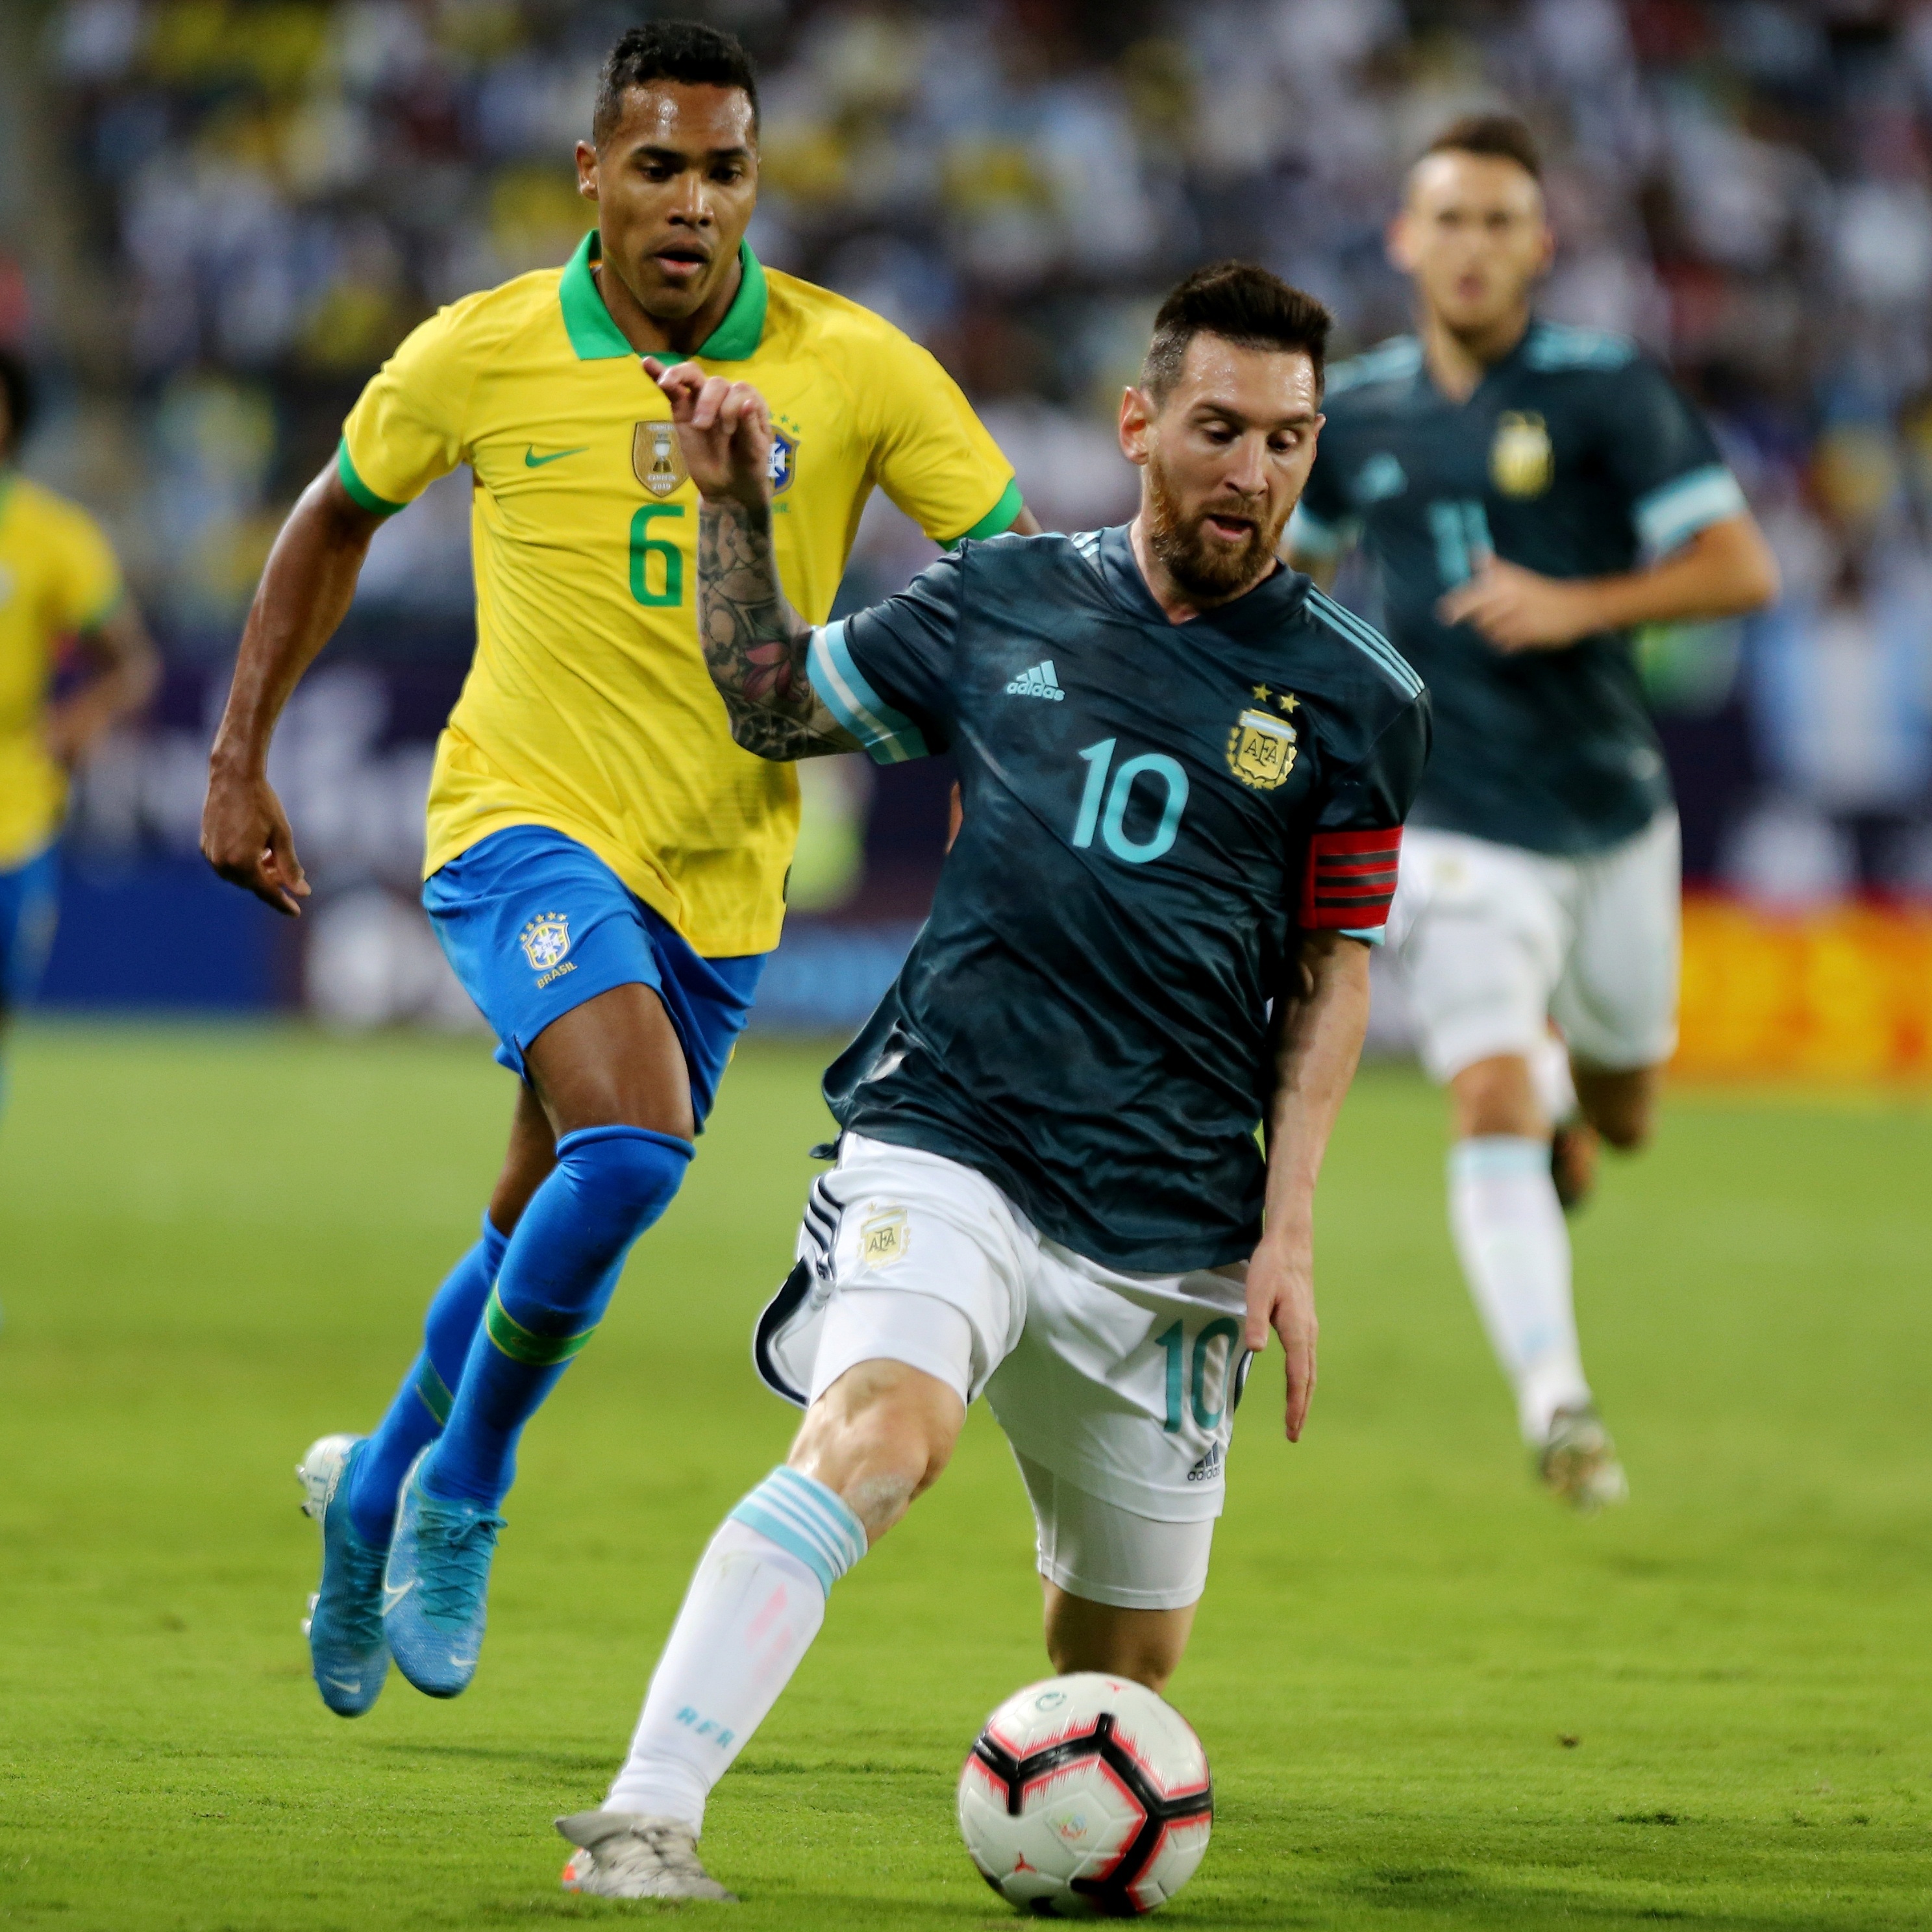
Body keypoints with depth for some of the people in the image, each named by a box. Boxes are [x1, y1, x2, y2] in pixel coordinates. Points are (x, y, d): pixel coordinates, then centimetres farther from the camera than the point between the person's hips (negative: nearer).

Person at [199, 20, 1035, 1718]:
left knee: (549, 1238, 12)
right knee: (630, 1143, -27)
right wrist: (241, 759, 9)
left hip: (721, 878, 3)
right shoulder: (481, 355, -7)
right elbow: (337, 520, 10)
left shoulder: (853, 369, -8)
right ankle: (462, 1491, -7)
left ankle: (382, 1495, 39)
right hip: (526, 823, -3)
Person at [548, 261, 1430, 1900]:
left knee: (1125, 1664, 9)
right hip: (948, 1140, -1)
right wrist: (737, 506, 8)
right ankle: (647, 1819, -36)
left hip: (1168, 1216, 2)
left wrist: (1289, 1230, 1)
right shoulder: (1006, 601, 7)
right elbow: (776, 704, 21)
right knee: (878, 1430, -32)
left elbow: (1333, 973, 9)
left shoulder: (1356, 699, 5)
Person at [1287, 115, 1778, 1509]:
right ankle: (1556, 1400, -22)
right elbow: (1285, 562, 22)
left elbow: (1743, 567, -11)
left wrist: (1579, 606, -24)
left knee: (1623, 1119, 16)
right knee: (1490, 1104, -20)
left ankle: (1564, 1083, 53)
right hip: (1459, 830, 0)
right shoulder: (1355, 414, 4)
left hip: (1613, 817, 0)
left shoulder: (1609, 393, -6)